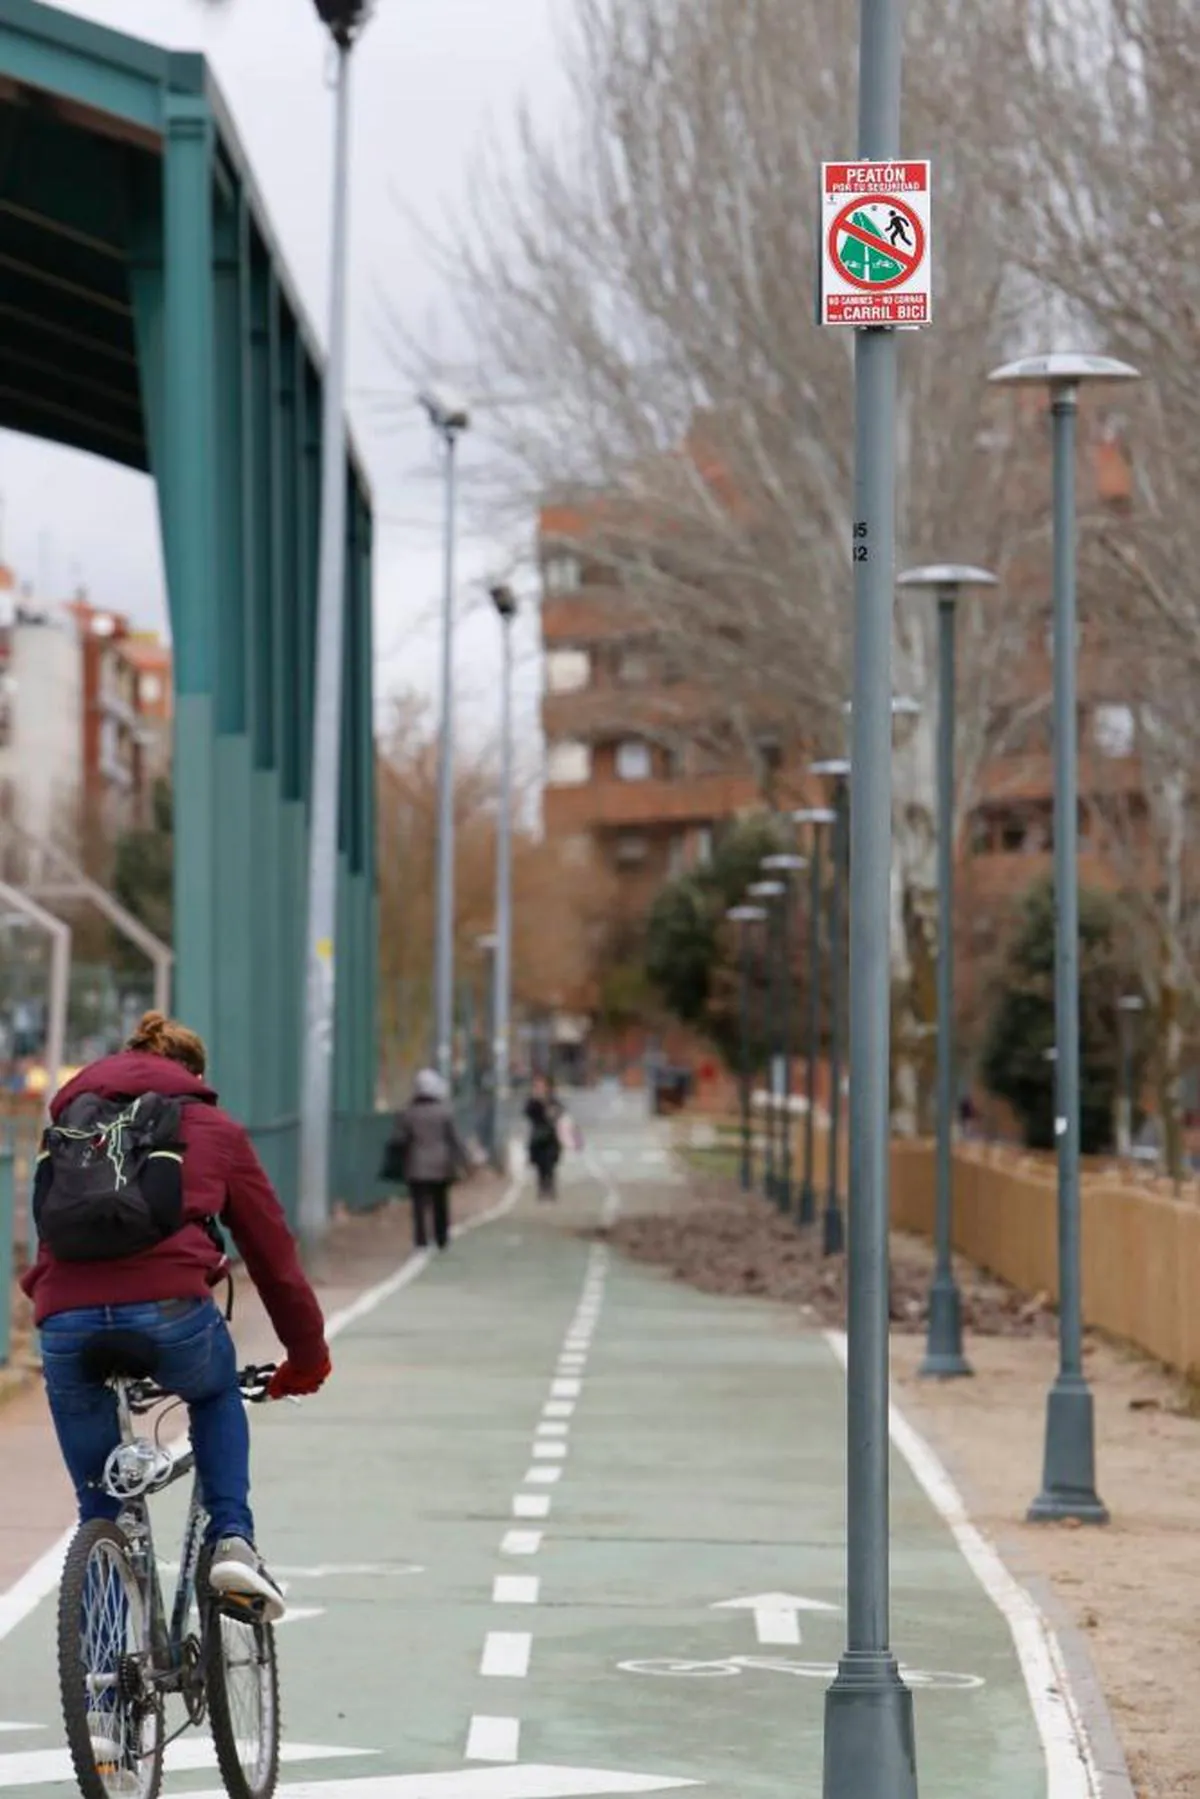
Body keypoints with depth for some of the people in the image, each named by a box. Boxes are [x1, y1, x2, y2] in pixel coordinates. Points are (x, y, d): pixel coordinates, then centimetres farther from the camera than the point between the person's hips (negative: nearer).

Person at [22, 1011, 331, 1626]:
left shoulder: (67, 1121, 30)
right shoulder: (213, 1130, 23)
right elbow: (272, 1251, 25)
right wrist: (307, 1357, 35)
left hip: (64, 1316, 2)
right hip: (169, 1305, -1)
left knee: (98, 1502, 20)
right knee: (218, 1396, 33)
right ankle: (232, 1541, 15)